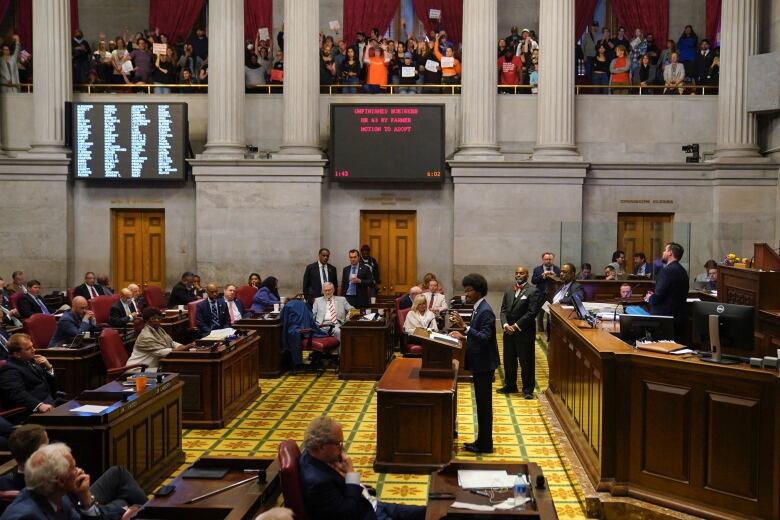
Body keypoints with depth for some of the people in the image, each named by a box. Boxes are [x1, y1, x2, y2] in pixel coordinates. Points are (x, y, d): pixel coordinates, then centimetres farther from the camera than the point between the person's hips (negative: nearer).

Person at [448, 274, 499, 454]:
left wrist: (464, 326, -32)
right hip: (479, 364, 10)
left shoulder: (485, 311, -19)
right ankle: (482, 441, 23)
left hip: (484, 365, -10)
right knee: (482, 404, 15)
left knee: (484, 404, -1)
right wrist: (464, 336, 7)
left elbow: (485, 337, -27)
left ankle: (485, 445, 7)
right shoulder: (478, 308, 10)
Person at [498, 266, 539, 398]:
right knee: (509, 360, 14)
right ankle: (510, 385, 27)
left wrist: (516, 326, -14)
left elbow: (532, 312, -14)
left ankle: (528, 389, 10)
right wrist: (505, 325, -8)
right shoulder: (509, 290, 10)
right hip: (509, 331, 6)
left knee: (526, 362, 2)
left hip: (524, 332, -6)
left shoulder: (533, 291, -8)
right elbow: (503, 309, 9)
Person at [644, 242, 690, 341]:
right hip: (680, 317, 9)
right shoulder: (682, 271, 11)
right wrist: (654, 295, 14)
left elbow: (658, 296, -20)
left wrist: (649, 298, 1)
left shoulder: (667, 270, -16)